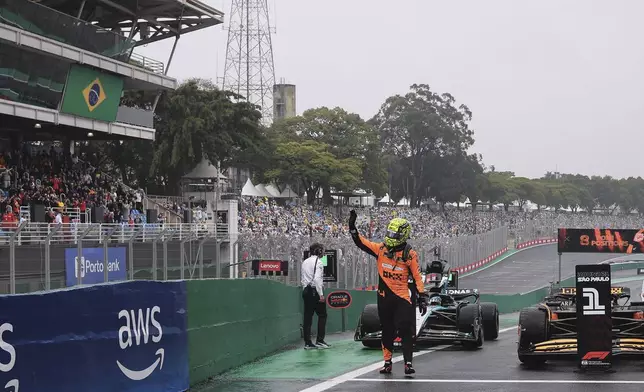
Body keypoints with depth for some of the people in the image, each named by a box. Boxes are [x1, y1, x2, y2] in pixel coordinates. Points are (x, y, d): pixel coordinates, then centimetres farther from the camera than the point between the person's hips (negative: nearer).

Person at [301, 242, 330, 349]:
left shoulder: (305, 262, 13)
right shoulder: (318, 261, -9)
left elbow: (303, 279, 12)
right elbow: (317, 278, -18)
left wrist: (305, 290, 14)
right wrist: (321, 294, -17)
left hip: (306, 291, 7)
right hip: (315, 290, -7)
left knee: (308, 316, 6)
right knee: (322, 315, 3)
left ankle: (307, 342, 5)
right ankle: (319, 340, -1)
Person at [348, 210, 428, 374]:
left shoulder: (410, 254, -6)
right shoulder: (381, 249, 3)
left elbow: (417, 277, -4)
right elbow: (361, 243, 5)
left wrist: (422, 299, -5)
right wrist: (352, 226, -5)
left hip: (402, 298, -4)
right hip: (384, 297, 4)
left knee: (406, 330, -10)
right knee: (387, 331, 12)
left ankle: (408, 363, -5)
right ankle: (387, 362, 22)